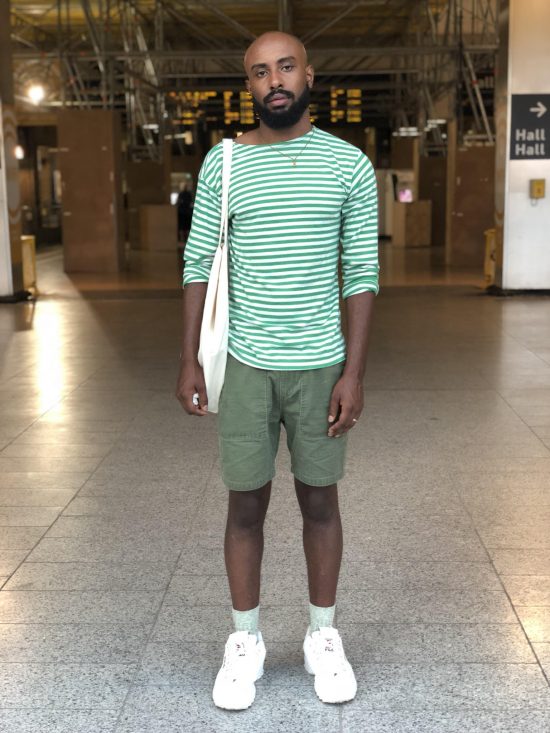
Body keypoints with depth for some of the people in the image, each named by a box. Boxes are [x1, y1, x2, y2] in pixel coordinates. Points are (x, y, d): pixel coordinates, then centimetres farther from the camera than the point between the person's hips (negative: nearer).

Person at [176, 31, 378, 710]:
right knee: (246, 504, 7)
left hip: (320, 365, 0)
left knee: (320, 501, 11)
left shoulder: (350, 163, -2)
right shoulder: (222, 162, -1)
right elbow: (197, 262, 2)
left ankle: (323, 635, 28)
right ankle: (245, 641, 24)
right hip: (246, 365, 0)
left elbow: (362, 271, -3)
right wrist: (188, 359, -2)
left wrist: (354, 371, -8)